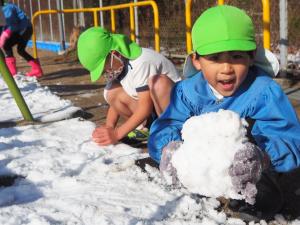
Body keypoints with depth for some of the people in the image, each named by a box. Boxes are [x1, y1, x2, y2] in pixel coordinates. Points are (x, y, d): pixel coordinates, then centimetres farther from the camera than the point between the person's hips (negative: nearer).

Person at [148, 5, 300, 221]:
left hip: (245, 173, -4)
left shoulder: (264, 92, -20)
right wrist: (169, 148, -41)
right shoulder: (188, 91, -9)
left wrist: (262, 157, -53)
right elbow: (164, 128, -15)